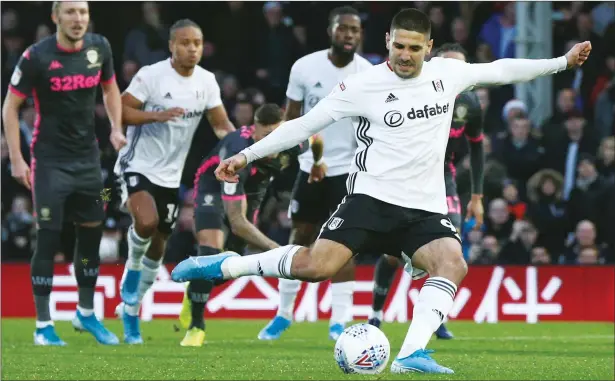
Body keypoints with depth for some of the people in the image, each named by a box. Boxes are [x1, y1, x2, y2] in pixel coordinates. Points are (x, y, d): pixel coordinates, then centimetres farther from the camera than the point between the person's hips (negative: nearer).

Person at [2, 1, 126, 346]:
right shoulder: (37, 57, -15)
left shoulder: (99, 48, -2)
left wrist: (117, 129, 1)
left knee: (92, 234, 11)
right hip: (50, 161, -5)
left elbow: (110, 89, 17)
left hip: (88, 158, 5)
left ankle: (86, 314, 27)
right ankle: (43, 326, 2)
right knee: (49, 240, -5)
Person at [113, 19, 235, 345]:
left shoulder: (206, 81, 1)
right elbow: (121, 111, -16)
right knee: (147, 221, -32)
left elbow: (221, 125, 5)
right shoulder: (151, 75, -14)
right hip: (137, 166, -6)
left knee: (158, 245, 11)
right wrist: (157, 114, -29)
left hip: (170, 175, 6)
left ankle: (130, 310, 28)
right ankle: (133, 267, 0)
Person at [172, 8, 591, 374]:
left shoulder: (447, 72, 5)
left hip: (426, 207, 4)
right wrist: (246, 155, -4)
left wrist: (562, 62, 22)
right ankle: (226, 265, -3)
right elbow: (305, 124, -1)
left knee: (453, 264, -26)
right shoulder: (363, 85, -5)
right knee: (316, 266, -22)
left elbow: (501, 69, 21)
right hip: (372, 197, -4)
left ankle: (411, 354, -30)